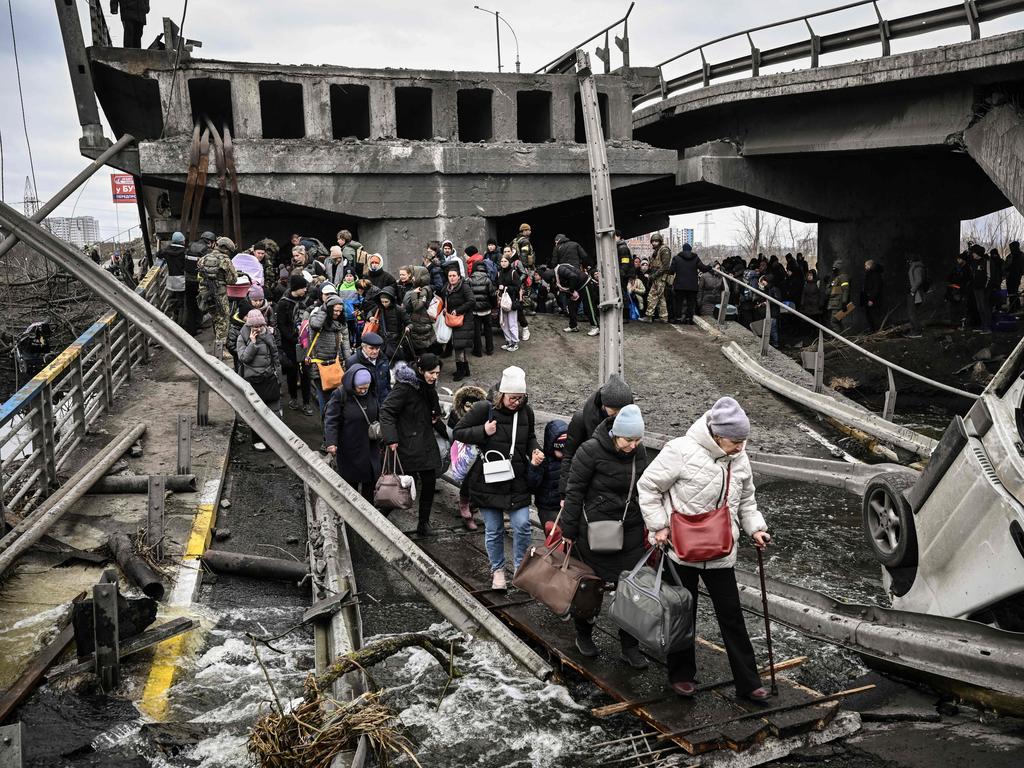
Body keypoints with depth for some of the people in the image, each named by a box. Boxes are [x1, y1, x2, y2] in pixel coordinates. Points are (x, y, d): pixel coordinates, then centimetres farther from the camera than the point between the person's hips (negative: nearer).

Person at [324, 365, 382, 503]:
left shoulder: (371, 394, 0)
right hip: (349, 449, -5)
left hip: (370, 448, 5)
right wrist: (331, 442, -31)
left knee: (370, 481, 12)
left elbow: (378, 416, 15)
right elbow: (331, 420, -20)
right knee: (351, 482, 7)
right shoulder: (340, 395, -18)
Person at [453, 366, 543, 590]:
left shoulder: (526, 411, -1)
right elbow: (459, 431, -6)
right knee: (493, 530, 9)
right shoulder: (484, 409, -13)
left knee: (522, 525, -1)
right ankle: (497, 569, 30)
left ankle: (520, 566, 22)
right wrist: (483, 431, -19)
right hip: (488, 481, -2)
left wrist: (534, 452, -2)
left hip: (517, 482, 3)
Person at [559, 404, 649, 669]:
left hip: (631, 532, 4)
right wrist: (568, 532, -9)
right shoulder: (591, 451, -17)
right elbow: (574, 492, -11)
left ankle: (630, 647, 17)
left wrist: (649, 526, 16)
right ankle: (583, 636, 34)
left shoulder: (639, 451, 0)